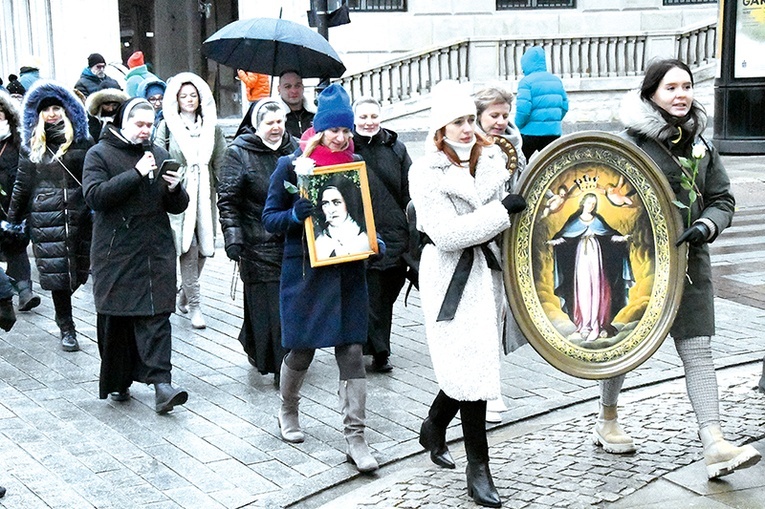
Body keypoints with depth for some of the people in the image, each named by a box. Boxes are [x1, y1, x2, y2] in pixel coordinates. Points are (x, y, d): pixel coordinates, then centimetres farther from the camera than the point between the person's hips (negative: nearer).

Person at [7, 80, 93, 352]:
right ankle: (66, 329, 13)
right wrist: (13, 218, 12)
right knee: (56, 274, 2)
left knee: (80, 270, 0)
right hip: (45, 220, 1)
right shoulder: (31, 146, 9)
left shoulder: (81, 141, 5)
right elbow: (22, 184, 13)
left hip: (79, 216, -1)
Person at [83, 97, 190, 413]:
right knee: (115, 317, 3)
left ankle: (160, 381, -10)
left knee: (156, 316, -5)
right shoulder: (100, 154, 3)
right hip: (115, 254, -2)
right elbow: (94, 196, -14)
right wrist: (136, 174, -18)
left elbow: (177, 208, 14)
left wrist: (175, 189, -9)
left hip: (157, 253, 2)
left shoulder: (159, 154, 14)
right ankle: (118, 381, 17)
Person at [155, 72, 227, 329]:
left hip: (205, 195, 3)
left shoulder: (211, 126, 11)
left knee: (203, 249, 4)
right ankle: (194, 306, -6)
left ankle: (184, 295, 25)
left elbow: (221, 163, 11)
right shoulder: (167, 127, 3)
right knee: (189, 249, -10)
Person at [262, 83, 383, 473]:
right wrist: (296, 213, -22)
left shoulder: (355, 164, 7)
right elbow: (270, 218, -1)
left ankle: (355, 437, 2)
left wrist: (374, 239, -1)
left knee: (352, 351, -2)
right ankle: (288, 411, 37)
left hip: (348, 270, 3)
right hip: (305, 272, -2)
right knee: (302, 350, 8)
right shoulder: (291, 166, -3)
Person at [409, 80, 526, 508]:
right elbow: (448, 234, -19)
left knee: (469, 366, 11)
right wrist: (502, 210, -23)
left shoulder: (493, 158, 6)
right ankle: (478, 468, 5)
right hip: (451, 277, -5)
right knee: (473, 368, -7)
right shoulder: (426, 172, -10)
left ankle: (434, 428, 38)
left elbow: (510, 208, 21)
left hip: (489, 269, 6)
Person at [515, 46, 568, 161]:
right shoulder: (556, 80, 7)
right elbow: (565, 105, 10)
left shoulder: (527, 81, -11)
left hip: (531, 131, -5)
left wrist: (518, 126, -3)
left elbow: (523, 109, -19)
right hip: (553, 131, 5)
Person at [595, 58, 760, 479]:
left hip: (688, 262, 4)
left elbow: (723, 200, 9)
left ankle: (715, 446, -7)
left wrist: (706, 226, -10)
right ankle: (606, 422, 33)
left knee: (697, 350, -3)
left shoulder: (701, 145, 8)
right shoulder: (630, 144, -10)